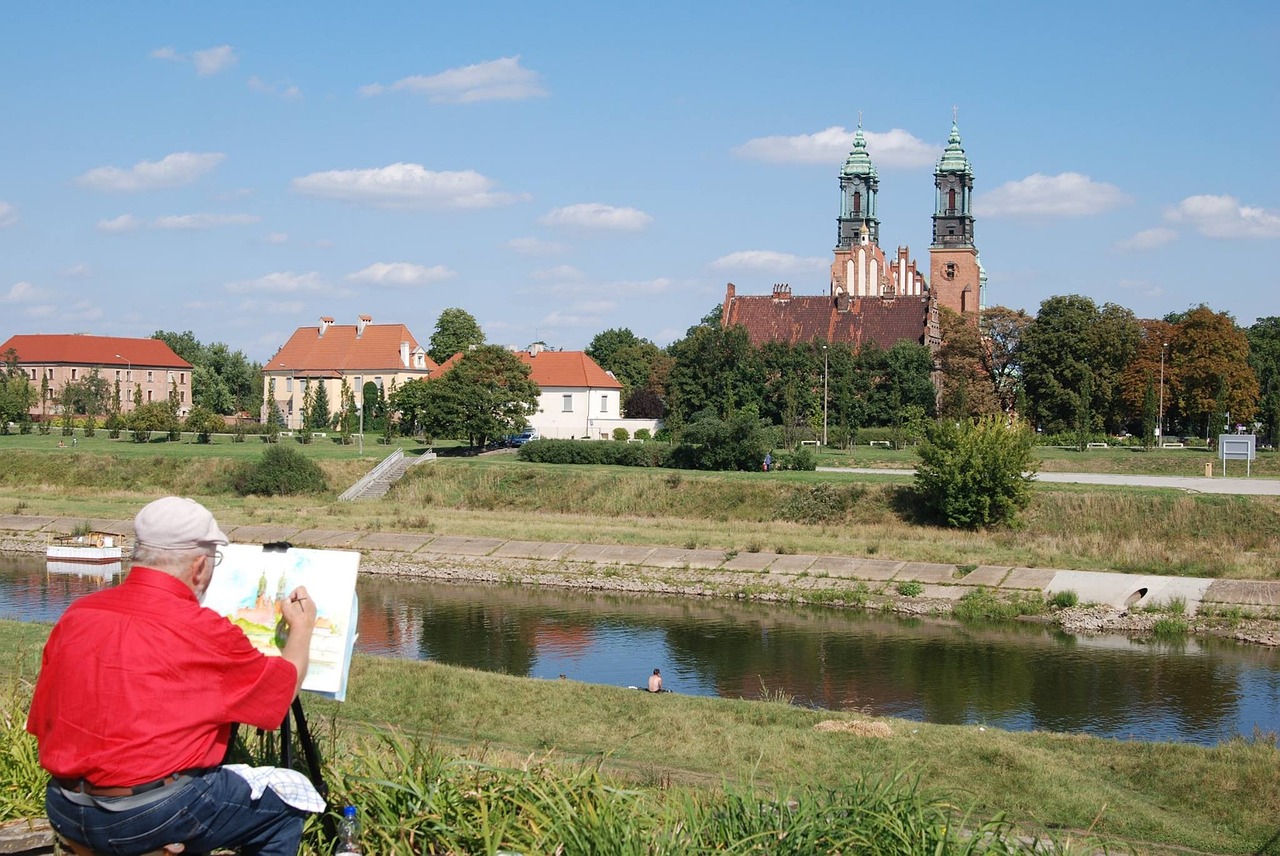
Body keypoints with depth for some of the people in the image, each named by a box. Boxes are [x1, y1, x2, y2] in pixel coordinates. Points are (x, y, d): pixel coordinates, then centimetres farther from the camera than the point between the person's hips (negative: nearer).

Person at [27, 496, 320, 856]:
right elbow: (284, 686, 5)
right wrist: (302, 628, 23)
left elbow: (42, 724, 10)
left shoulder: (76, 614, 3)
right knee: (289, 799, 13)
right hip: (152, 819, -7)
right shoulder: (203, 631, -12)